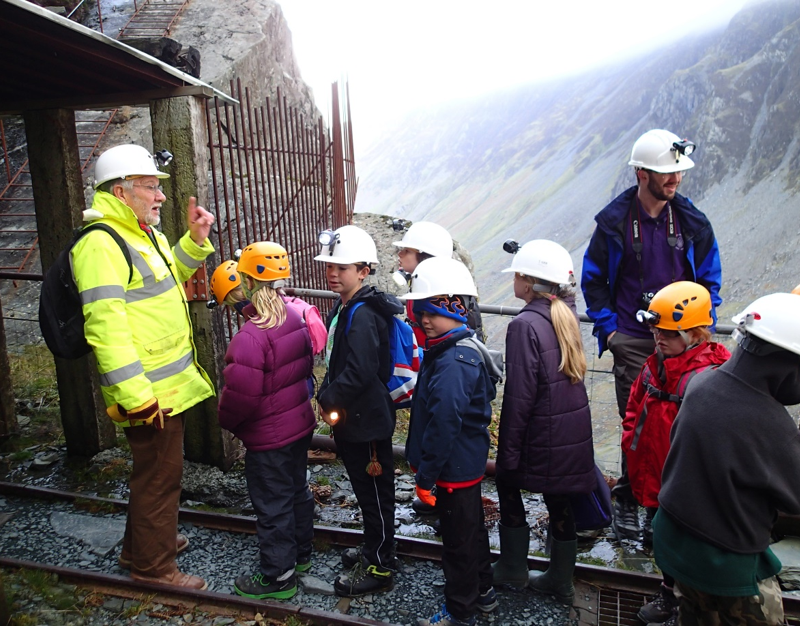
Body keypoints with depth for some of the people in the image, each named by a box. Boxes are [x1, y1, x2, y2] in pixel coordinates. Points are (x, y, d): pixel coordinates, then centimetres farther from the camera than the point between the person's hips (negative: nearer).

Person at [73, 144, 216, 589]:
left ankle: (143, 544, 43)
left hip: (168, 383, 10)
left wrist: (195, 240, 13)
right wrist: (135, 395, -28)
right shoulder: (100, 244, -20)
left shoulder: (143, 233, 12)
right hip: (148, 390, -10)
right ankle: (154, 566, 24)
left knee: (158, 468, 23)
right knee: (160, 474, 4)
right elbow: (105, 325, -26)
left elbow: (168, 279, 29)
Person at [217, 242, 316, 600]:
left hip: (268, 437, -8)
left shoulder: (250, 336, -27)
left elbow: (241, 394, -24)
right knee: (297, 489, 24)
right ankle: (301, 554, 43)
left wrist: (227, 421, -6)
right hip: (300, 425, 8)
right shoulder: (295, 319, -2)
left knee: (272, 504, 8)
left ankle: (278, 576, 25)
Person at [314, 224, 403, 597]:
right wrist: (328, 399, 3)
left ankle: (380, 569, 23)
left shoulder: (363, 315, -23)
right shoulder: (343, 308, 8)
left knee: (375, 494, 7)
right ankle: (374, 550, 42)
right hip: (350, 419, 9)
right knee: (365, 491, 23)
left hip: (367, 422, -9)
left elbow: (359, 373, -29)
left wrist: (327, 400, -15)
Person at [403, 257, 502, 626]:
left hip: (454, 469, -10)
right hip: (468, 462, 10)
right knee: (472, 528, 24)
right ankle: (483, 592, 44)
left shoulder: (451, 364, -28)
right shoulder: (466, 347, 3)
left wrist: (425, 476, -21)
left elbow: (443, 426, -30)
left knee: (458, 540, 9)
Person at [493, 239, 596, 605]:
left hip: (542, 435, -7)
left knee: (507, 486, 15)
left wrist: (508, 451, -14)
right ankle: (560, 582, 31)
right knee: (560, 502, 16)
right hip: (574, 432, 7)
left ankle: (513, 571, 29)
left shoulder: (525, 325, -21)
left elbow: (519, 396, -20)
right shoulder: (566, 315, 1)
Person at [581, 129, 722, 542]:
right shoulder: (614, 222, -3)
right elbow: (592, 279, 5)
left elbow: (709, 279, 13)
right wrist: (608, 327, -2)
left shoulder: (692, 222, 3)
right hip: (632, 341, -2)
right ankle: (628, 499, 19)